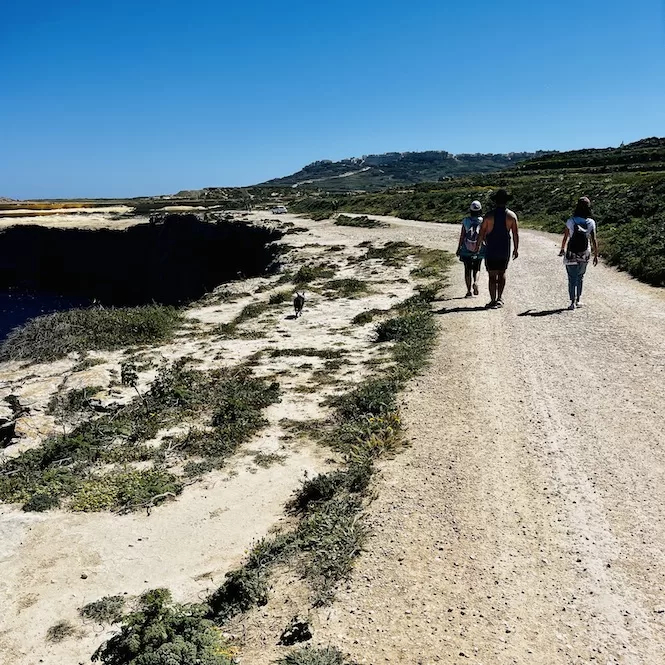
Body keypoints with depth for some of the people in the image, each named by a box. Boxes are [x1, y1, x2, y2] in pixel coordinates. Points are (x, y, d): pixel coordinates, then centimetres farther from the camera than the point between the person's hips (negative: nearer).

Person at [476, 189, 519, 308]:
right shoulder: (512, 215, -2)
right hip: (505, 250, 2)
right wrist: (516, 249, 7)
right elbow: (516, 234, -2)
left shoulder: (489, 215, -7)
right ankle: (500, 298, 17)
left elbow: (481, 233, -4)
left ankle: (493, 300, 2)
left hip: (491, 250, -2)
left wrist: (478, 246, 8)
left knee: (492, 276, 4)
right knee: (502, 273, 19)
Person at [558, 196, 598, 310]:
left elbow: (565, 238, -4)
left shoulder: (570, 222, -11)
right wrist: (596, 255, -1)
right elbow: (594, 240, -8)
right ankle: (577, 300, 24)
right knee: (580, 277, 20)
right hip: (584, 255, 2)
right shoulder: (591, 223, -7)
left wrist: (562, 250, 13)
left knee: (572, 279, 5)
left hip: (571, 255, -2)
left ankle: (572, 302, 1)